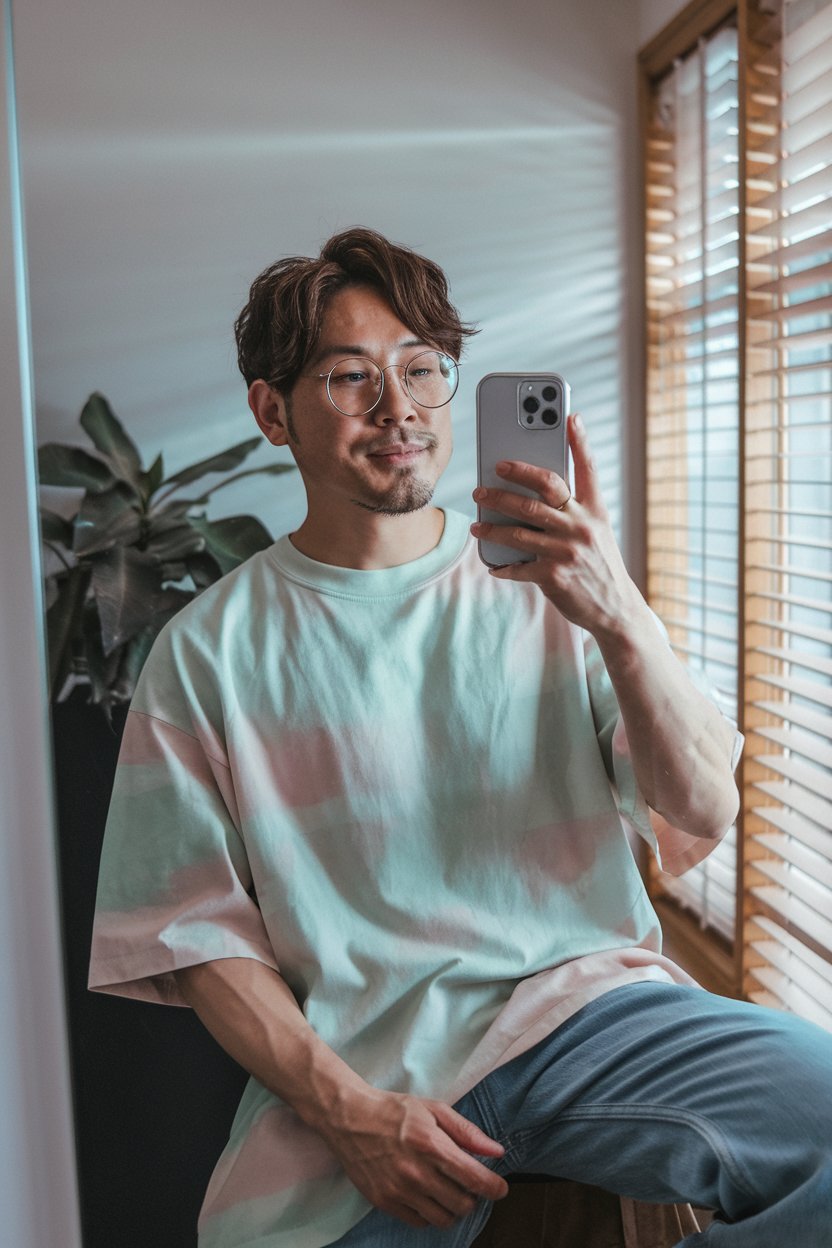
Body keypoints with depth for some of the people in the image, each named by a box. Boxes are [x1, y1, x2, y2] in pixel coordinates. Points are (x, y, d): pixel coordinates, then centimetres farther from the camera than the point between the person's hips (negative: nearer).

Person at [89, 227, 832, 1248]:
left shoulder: (546, 587, 7)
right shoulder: (209, 652, 3)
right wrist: (348, 1111, -12)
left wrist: (620, 617, -18)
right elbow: (199, 935, 2)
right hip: (352, 1064, 0)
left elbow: (704, 816, -2)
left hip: (582, 1003, 2)